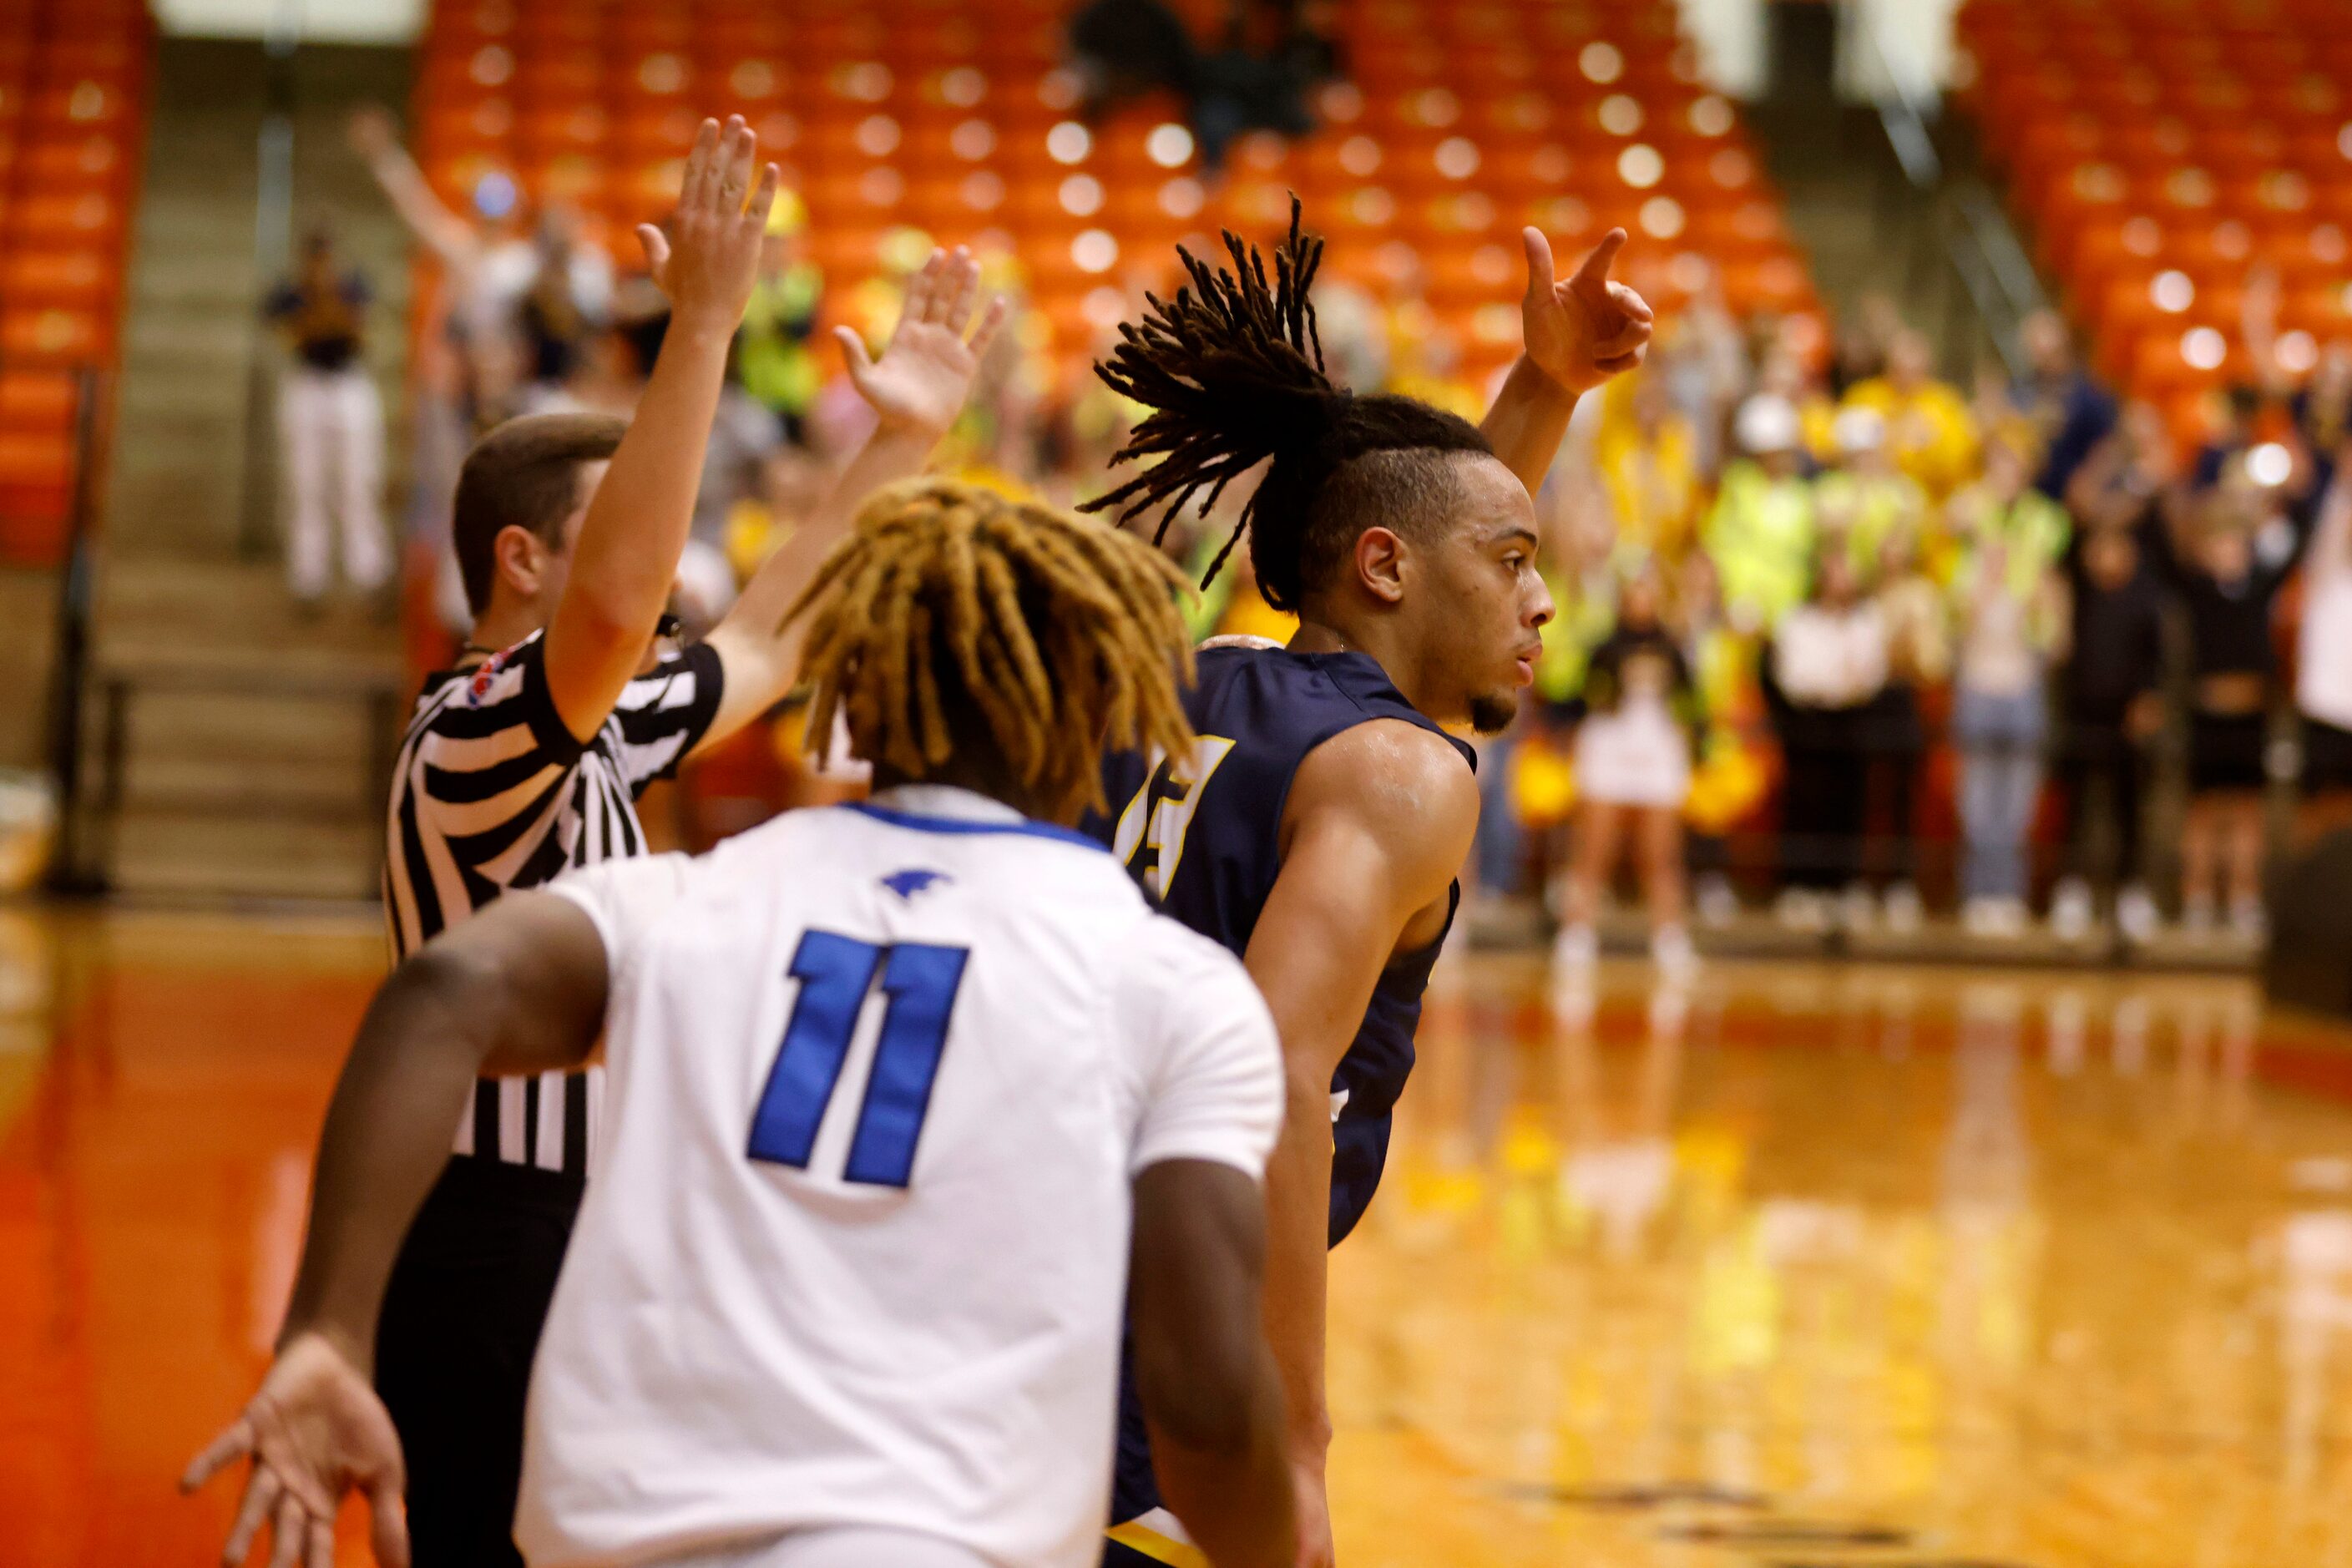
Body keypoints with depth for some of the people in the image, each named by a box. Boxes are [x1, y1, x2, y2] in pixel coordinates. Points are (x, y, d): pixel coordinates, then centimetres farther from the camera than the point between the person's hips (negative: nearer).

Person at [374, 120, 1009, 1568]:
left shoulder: (585, 739, 12)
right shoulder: (476, 736, -16)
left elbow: (767, 643, 25)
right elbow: (612, 610, -36)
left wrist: (905, 442, 22)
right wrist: (703, 328, -38)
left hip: (576, 1248, 10)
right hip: (495, 1269, -10)